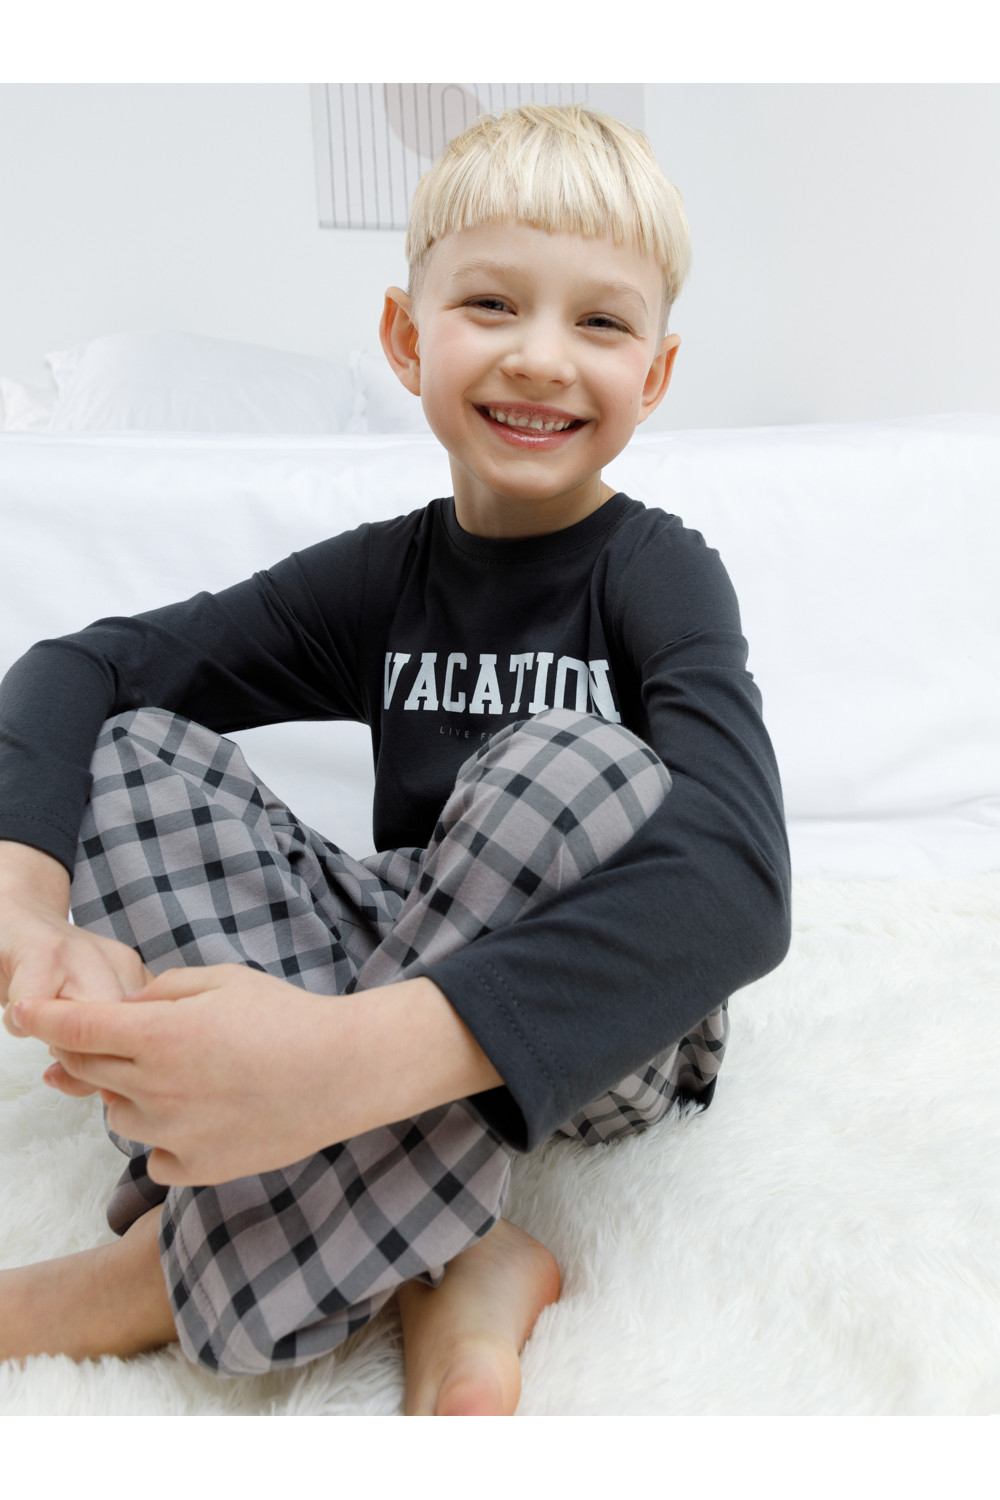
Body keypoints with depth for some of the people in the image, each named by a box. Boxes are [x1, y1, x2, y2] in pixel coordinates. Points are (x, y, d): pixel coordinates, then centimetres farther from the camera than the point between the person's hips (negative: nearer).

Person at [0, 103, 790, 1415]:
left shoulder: (659, 573, -13)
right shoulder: (382, 576, -1)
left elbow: (741, 882, -32)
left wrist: (356, 1057, -45)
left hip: (606, 1037, -3)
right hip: (410, 963, 4)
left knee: (575, 764, -33)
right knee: (133, 751, -13)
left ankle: (194, 1266, -22)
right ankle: (446, 1269, -23)